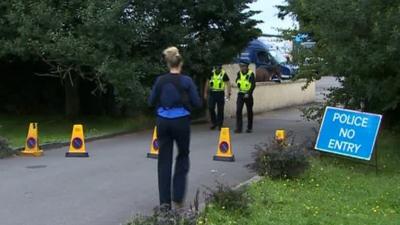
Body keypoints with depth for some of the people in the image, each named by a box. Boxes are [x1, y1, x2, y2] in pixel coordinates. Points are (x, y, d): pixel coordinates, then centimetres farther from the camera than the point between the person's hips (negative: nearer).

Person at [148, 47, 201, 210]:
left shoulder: (160, 80, 0)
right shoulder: (186, 81, -8)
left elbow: (151, 101, 6)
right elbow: (197, 103, -5)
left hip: (163, 122, 2)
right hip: (181, 121, -2)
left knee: (164, 160, 8)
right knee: (183, 156, 18)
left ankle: (165, 201, 6)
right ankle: (178, 197, 12)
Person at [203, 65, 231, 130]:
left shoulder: (224, 74, -5)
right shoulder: (211, 74, 5)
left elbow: (228, 84, -6)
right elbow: (207, 83, 13)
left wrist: (229, 93, -15)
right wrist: (205, 93, 10)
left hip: (220, 93, -3)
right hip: (212, 93, 3)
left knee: (220, 110, 1)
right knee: (211, 108, -3)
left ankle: (220, 124, 11)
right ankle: (214, 123, 12)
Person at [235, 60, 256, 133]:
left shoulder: (251, 74, -12)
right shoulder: (239, 73, 4)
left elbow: (253, 85, -16)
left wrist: (248, 93, -23)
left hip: (248, 95, -4)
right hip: (240, 94, 4)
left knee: (249, 111, 7)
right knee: (238, 110, -8)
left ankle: (249, 128, 19)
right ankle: (239, 128, -8)